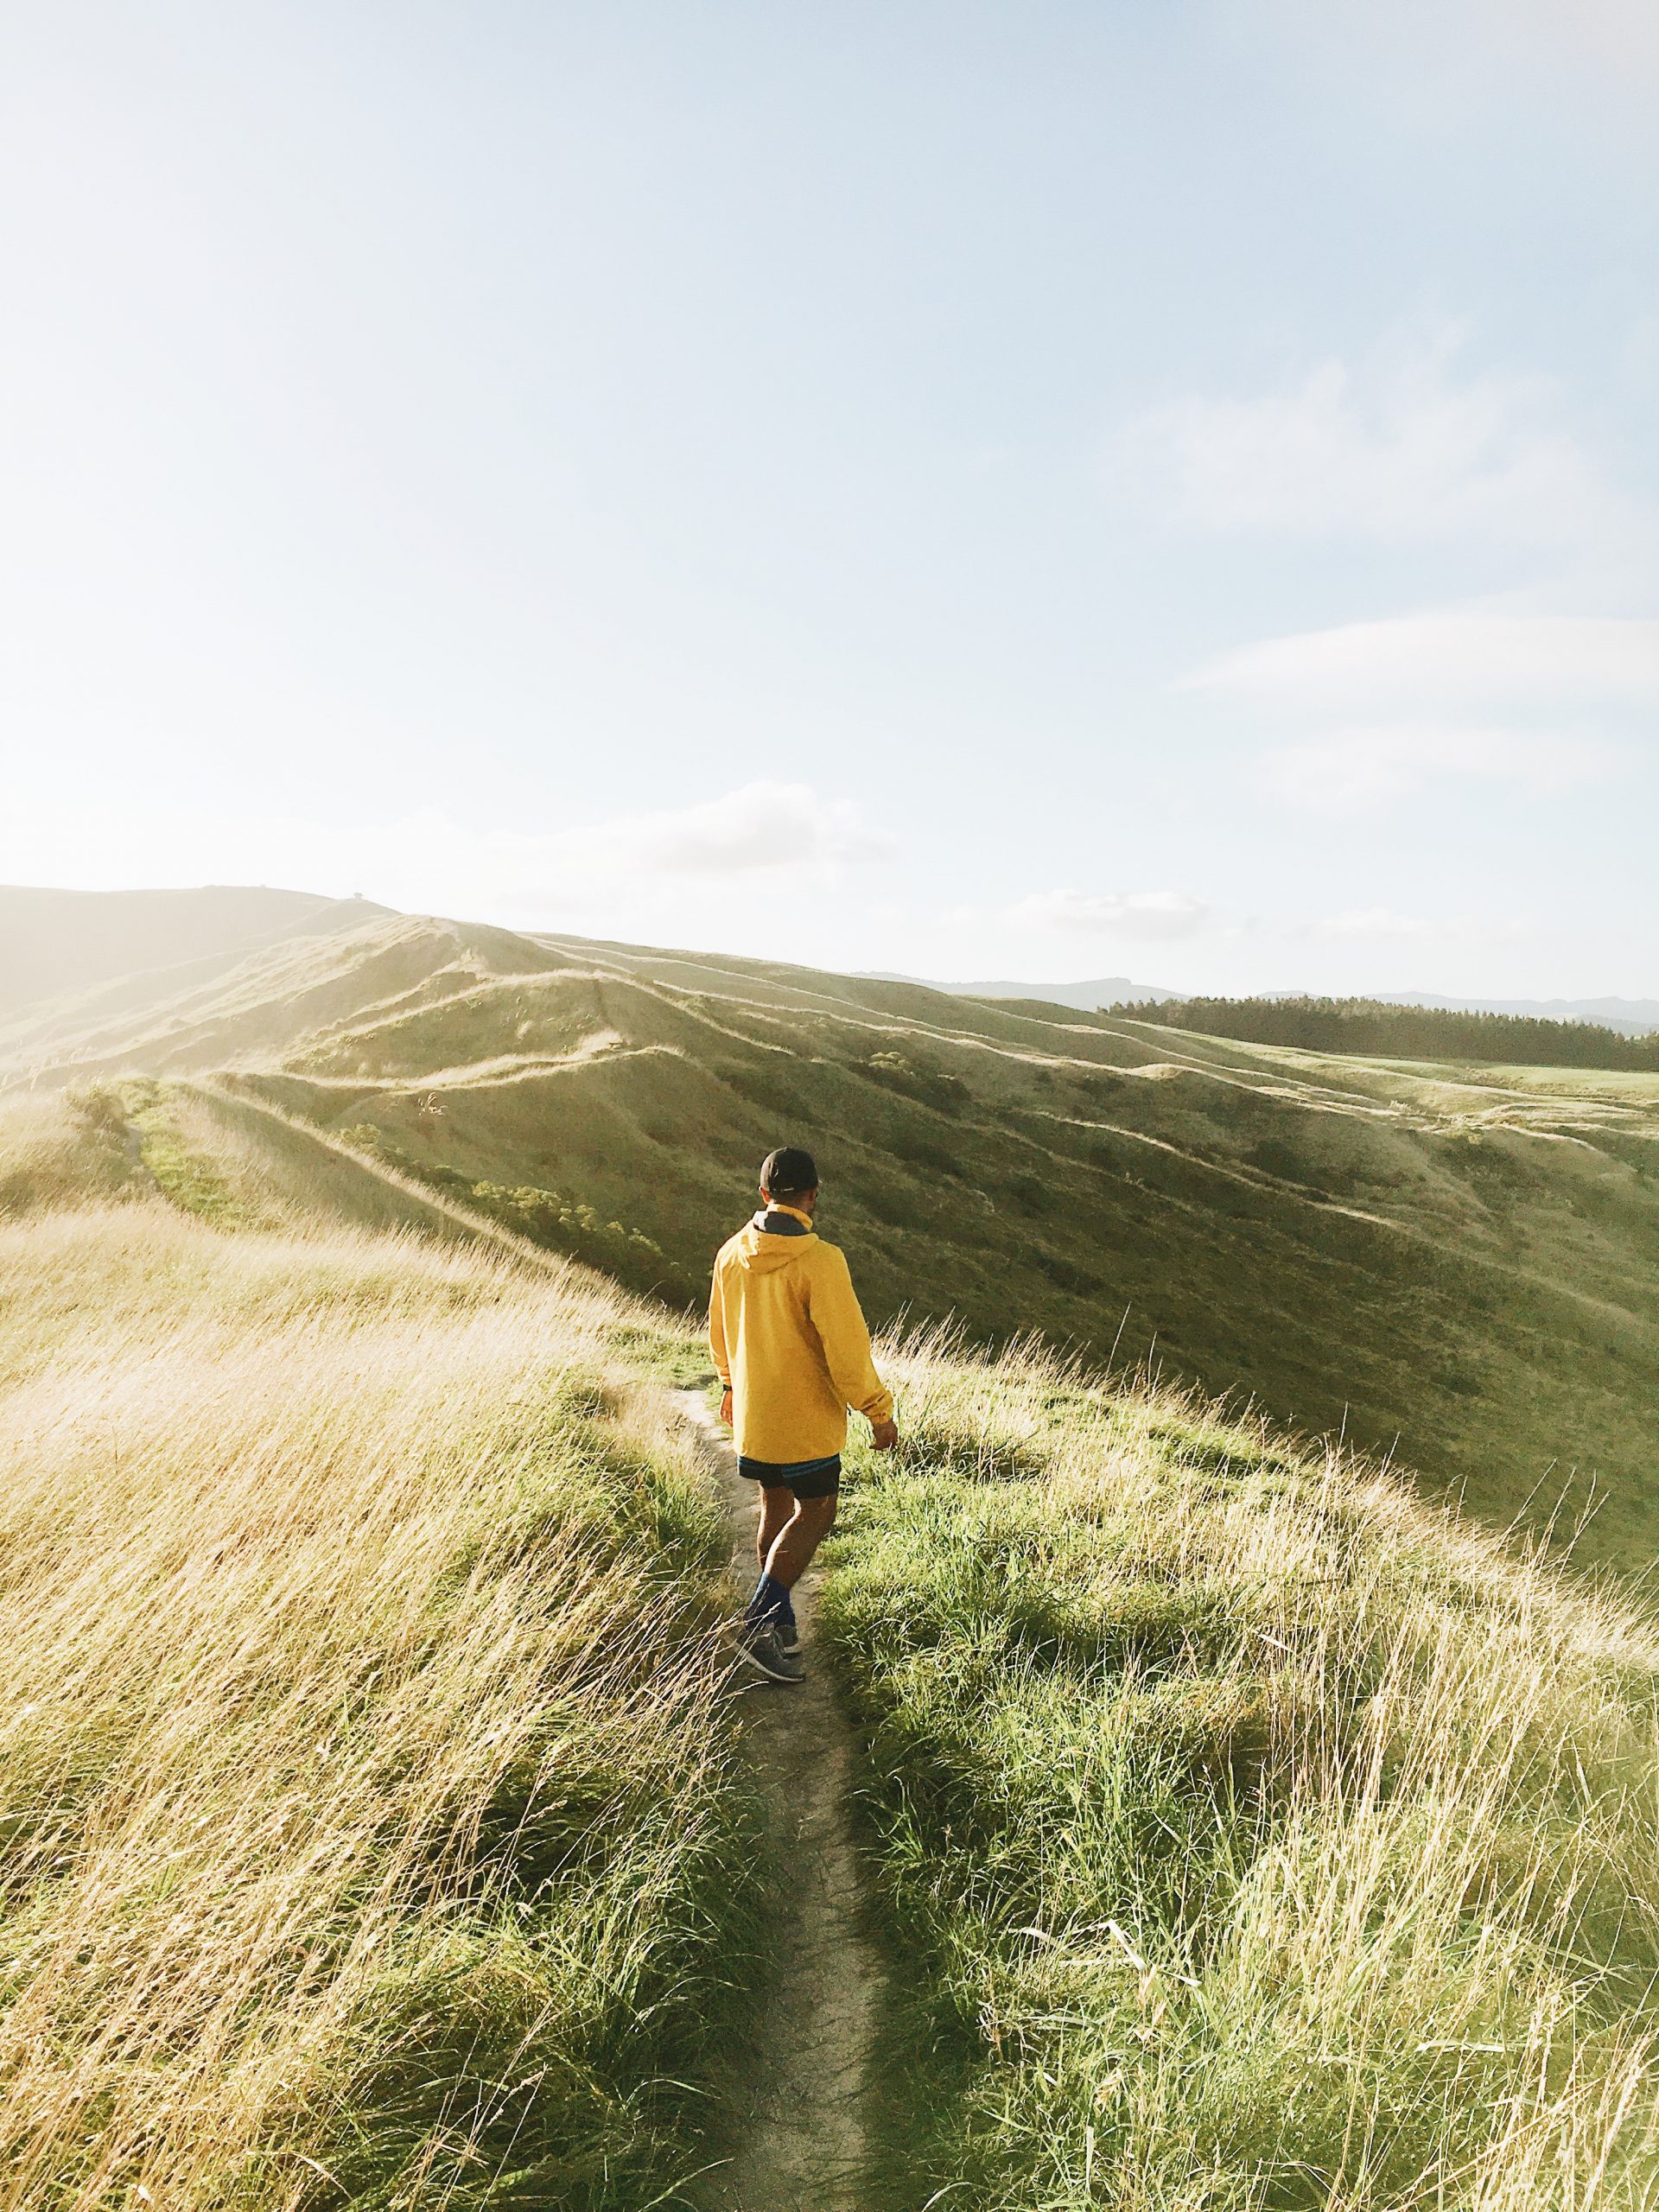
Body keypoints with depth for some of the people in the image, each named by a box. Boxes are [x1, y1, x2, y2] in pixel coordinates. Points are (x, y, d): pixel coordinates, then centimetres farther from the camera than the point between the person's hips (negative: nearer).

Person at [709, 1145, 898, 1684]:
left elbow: (720, 1332, 14)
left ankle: (779, 1622, 27)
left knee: (777, 1507, 18)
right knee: (815, 1515, 7)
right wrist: (877, 1411, -8)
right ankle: (760, 1624, -1)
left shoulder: (732, 1253, 0)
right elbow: (846, 1348, -20)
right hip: (805, 1418, -6)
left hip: (751, 1414, 6)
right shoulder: (819, 1261, -22)